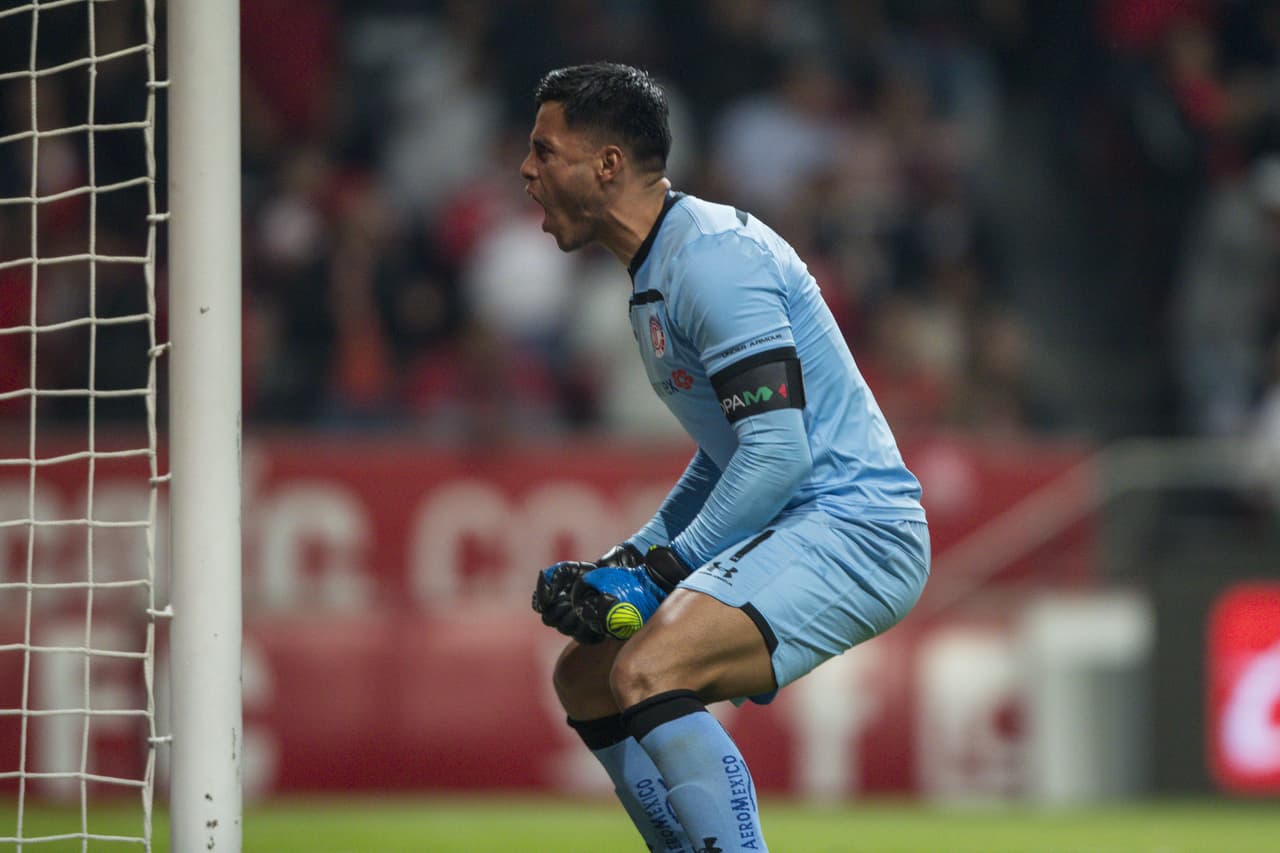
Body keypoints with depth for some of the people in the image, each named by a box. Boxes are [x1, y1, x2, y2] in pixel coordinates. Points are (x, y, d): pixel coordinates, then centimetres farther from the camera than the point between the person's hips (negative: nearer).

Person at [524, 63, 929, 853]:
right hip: (797, 530, 11)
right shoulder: (658, 273, 18)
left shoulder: (712, 258, -15)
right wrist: (631, 561, 14)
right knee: (588, 676, 14)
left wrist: (665, 570, -17)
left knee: (648, 672, -28)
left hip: (851, 526, -11)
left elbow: (778, 451, -22)